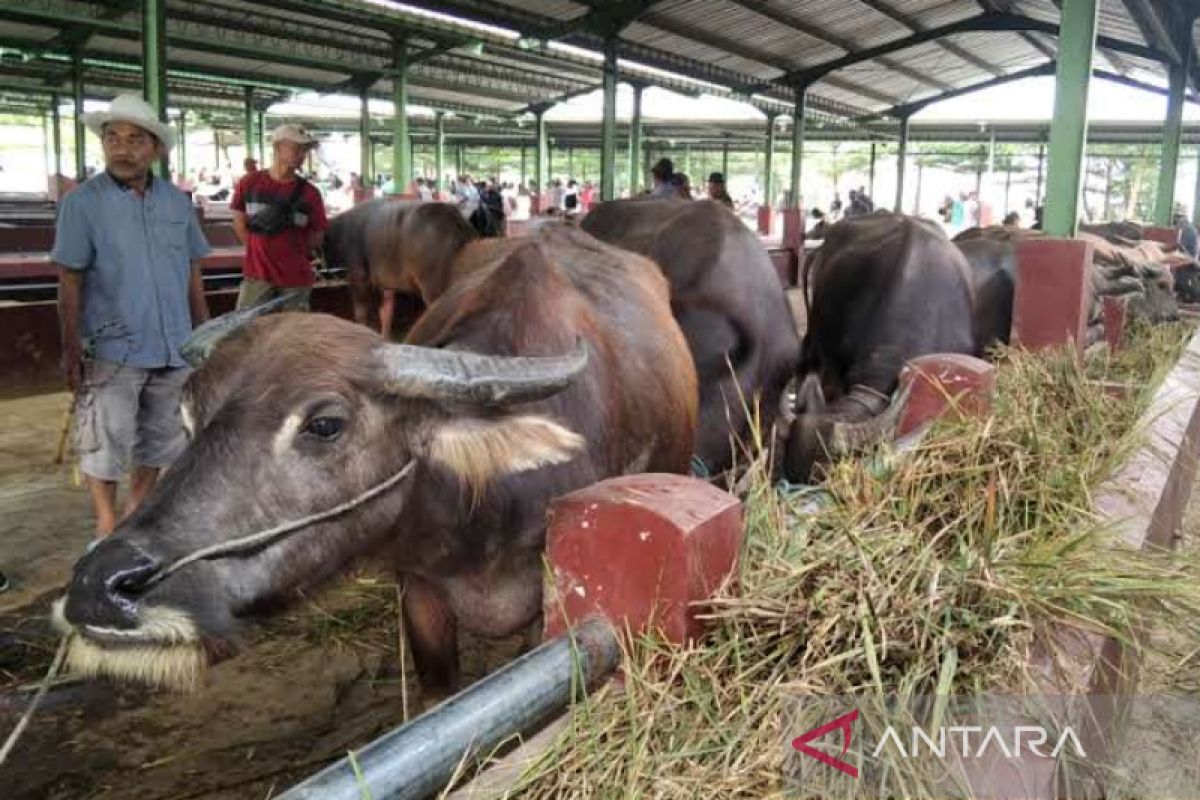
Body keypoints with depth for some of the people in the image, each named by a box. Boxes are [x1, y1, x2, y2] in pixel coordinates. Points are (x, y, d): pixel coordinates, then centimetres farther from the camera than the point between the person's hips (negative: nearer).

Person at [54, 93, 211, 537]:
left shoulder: (177, 202, 5)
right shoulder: (82, 203, -5)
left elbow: (192, 275, 12)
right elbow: (69, 285, -5)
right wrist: (71, 353, -9)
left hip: (173, 350, 4)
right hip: (111, 351, -4)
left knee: (157, 444, 15)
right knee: (106, 447, 4)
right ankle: (107, 528, 18)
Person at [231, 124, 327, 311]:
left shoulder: (309, 193, -3)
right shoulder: (249, 184, -1)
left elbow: (317, 237, 5)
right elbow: (239, 222, 11)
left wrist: (293, 253, 4)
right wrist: (260, 251, 8)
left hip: (295, 277, 0)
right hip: (257, 274, 0)